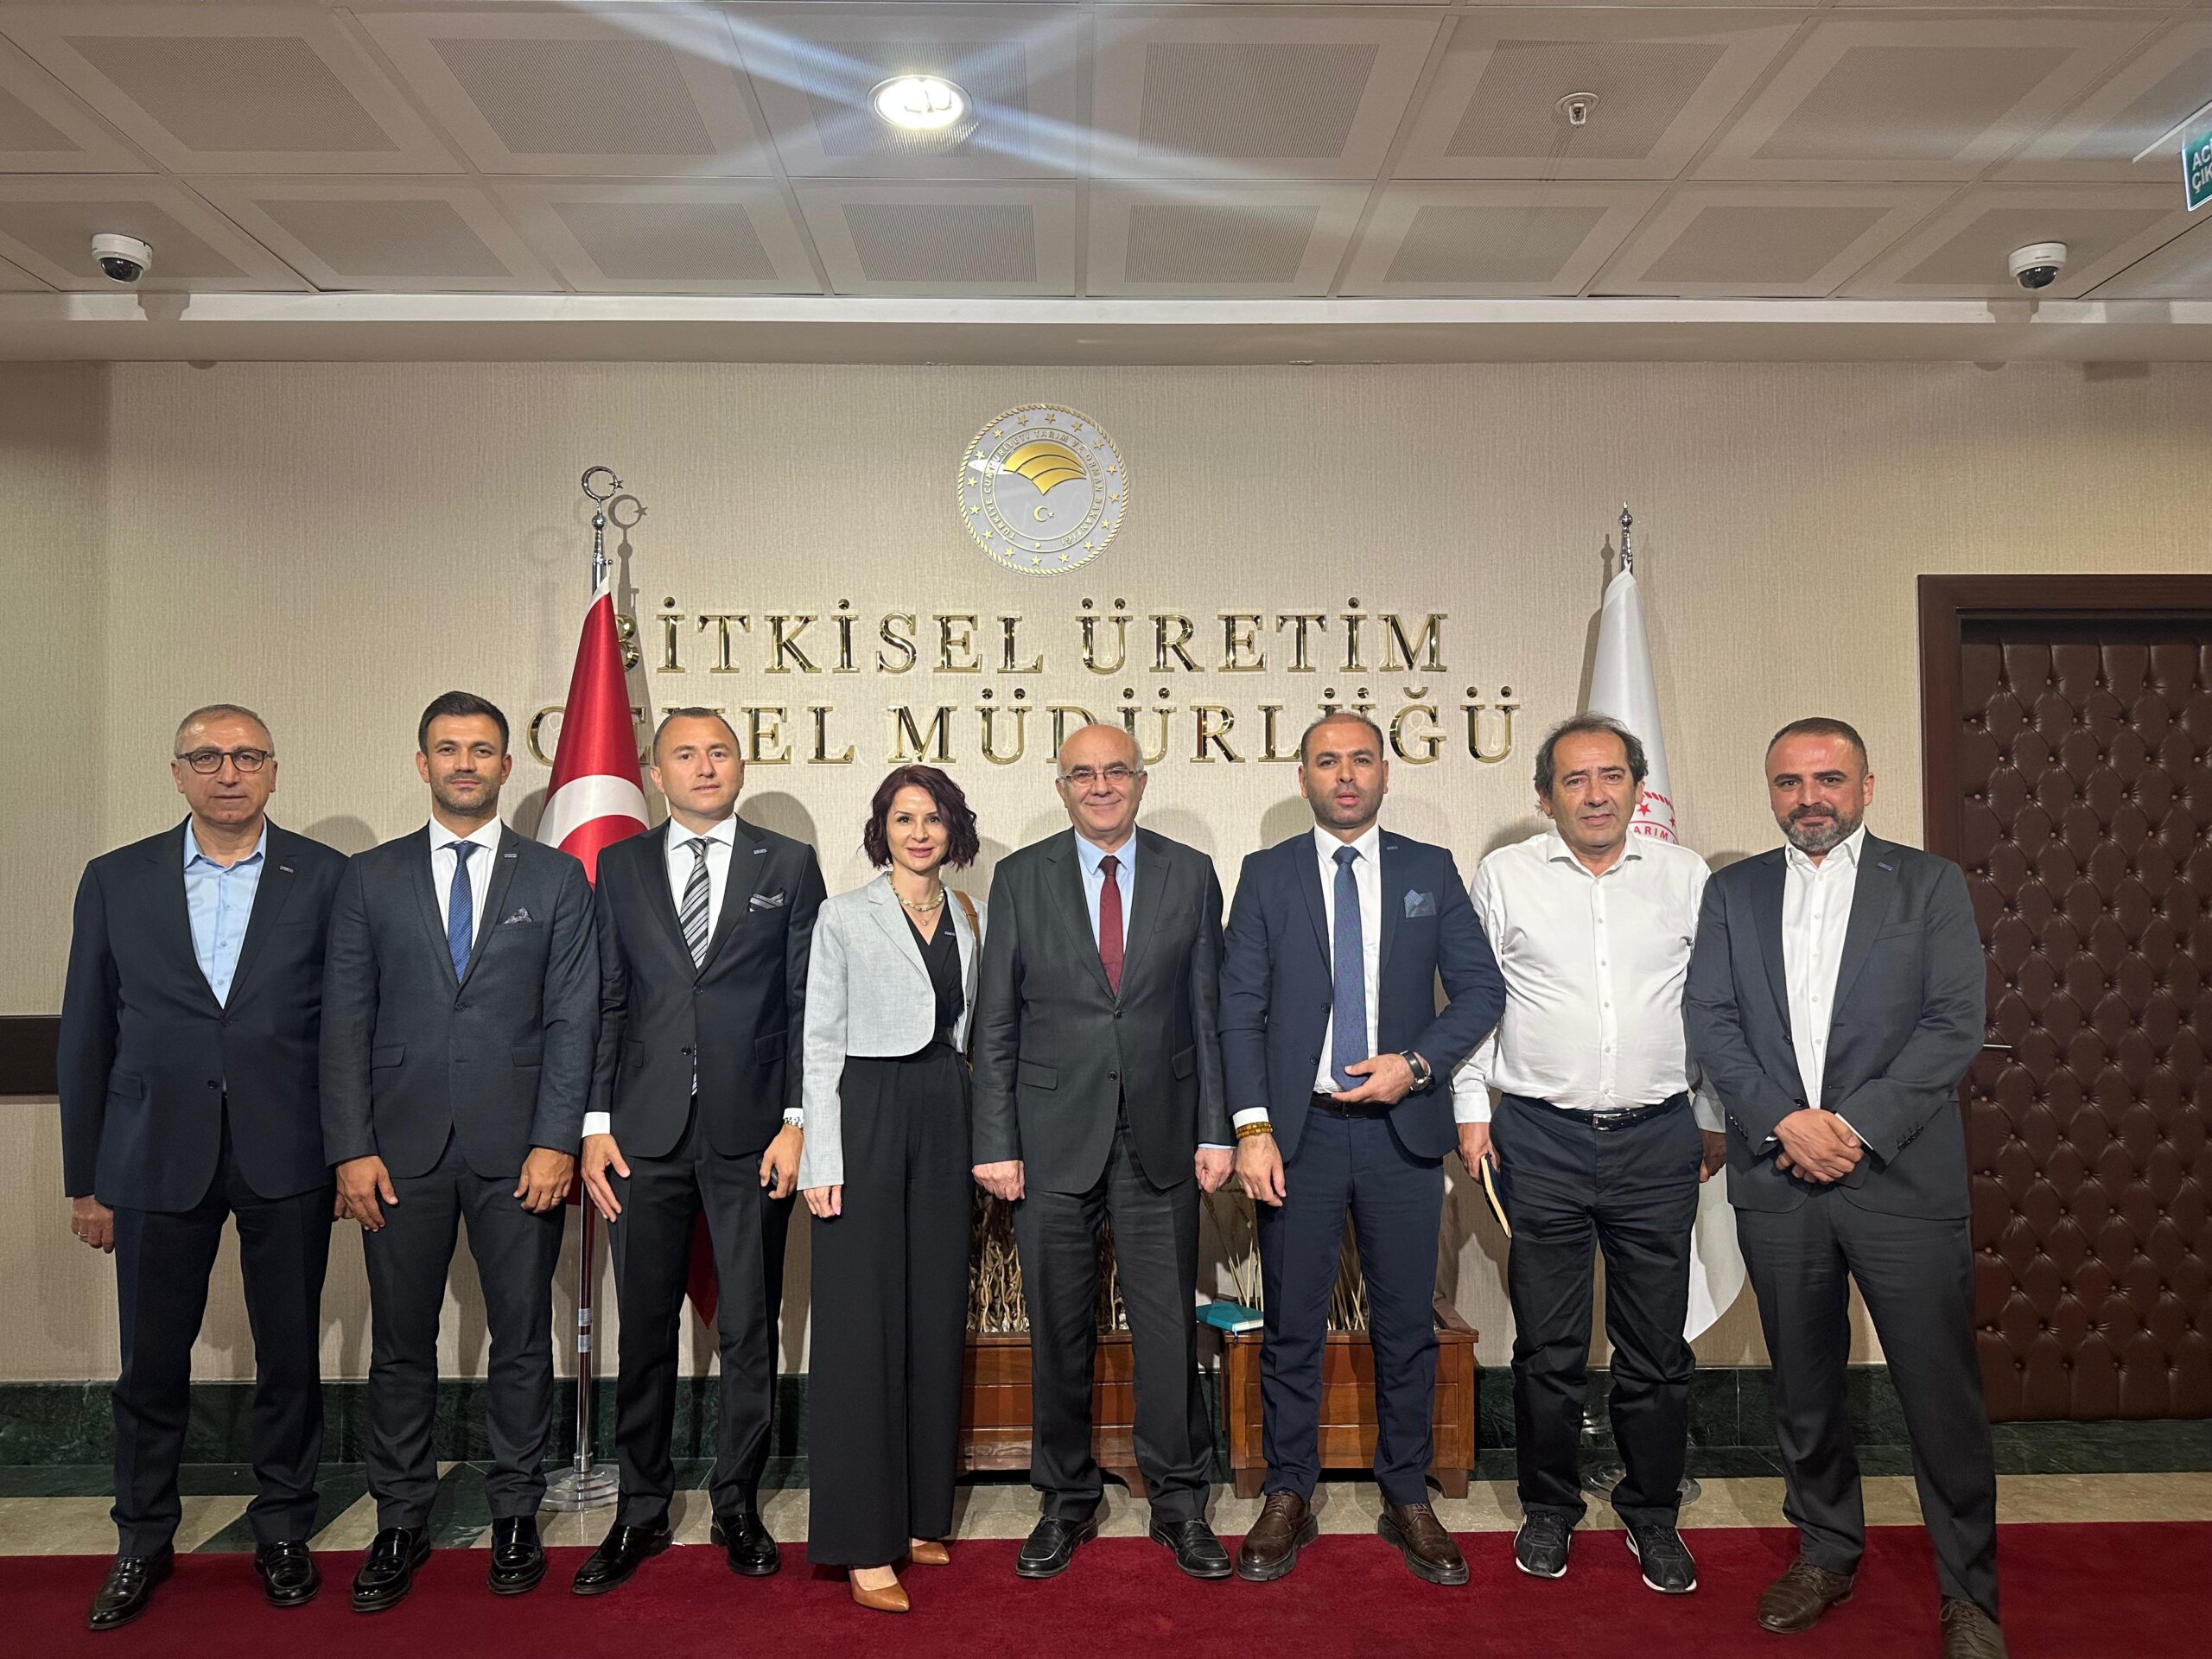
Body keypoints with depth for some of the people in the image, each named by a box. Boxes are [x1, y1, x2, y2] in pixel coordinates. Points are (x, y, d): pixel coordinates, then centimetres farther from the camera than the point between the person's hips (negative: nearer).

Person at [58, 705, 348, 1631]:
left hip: (286, 1158, -1)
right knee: (152, 1362, 13)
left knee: (290, 1355, 10)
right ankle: (143, 1539, 34)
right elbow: (87, 1037, 6)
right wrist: (83, 1179, 6)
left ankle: (283, 1528, 30)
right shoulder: (116, 881, 4)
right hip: (158, 1159, 1)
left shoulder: (325, 879, -1)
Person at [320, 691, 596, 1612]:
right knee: (401, 1344, 10)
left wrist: (555, 1142, -9)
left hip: (518, 1148, -1)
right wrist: (351, 1148, -4)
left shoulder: (557, 878, 4)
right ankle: (401, 1521, 26)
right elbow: (345, 1021, 4)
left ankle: (515, 1515, 23)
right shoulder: (370, 878, 8)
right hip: (402, 1148, 1)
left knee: (522, 1339, 8)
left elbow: (572, 1019, -1)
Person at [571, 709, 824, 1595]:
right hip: (648, 1132, 1)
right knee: (645, 1329, 9)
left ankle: (737, 1505, 24)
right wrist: (596, 1123, 0)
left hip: (751, 1131, -1)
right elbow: (605, 1003, 7)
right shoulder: (619, 867, 9)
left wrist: (797, 1121, -6)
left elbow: (808, 1003, 1)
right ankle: (641, 1512, 25)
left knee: (749, 1329, 7)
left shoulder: (790, 864, 4)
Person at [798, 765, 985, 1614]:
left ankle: (920, 1514, 22)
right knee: (862, 1321, -4)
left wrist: (983, 1140, 7)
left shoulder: (968, 920, 12)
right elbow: (820, 1041, -3)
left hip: (945, 1120, 5)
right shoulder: (844, 916, 0)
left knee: (937, 1316, 9)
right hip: (868, 1116, -4)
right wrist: (821, 1158, -10)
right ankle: (864, 1541, 4)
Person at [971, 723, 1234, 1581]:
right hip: (1053, 1133, 0)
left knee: (1170, 1323, 7)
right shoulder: (1020, 877, 2)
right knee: (1059, 1327, 10)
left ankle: (1178, 1500, 24)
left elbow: (1209, 1012, 4)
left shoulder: (1190, 874, 4)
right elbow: (995, 1021, 1)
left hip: (1162, 1134, 0)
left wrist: (1215, 1130, -1)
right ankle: (1065, 1500, 27)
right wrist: (995, 1142, -4)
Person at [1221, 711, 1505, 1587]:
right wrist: (1252, 1127, -10)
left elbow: (1481, 986, 5)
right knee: (1292, 1326, 7)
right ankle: (1288, 1498, 22)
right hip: (1299, 1129, -1)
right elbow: (1240, 1009, -1)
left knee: (1407, 1324, 9)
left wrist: (1416, 1065, -10)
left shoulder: (1430, 870, 7)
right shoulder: (1266, 875, 4)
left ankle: (1407, 1498, 25)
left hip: (1402, 1127, 1)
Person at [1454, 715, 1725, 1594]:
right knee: (1548, 1347, 9)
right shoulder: (1504, 875, 2)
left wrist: (1716, 1118, 11)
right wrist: (1472, 1109, 1)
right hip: (1541, 1136, -1)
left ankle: (1652, 1514, 28)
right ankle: (1549, 1508, 27)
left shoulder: (1686, 877, 6)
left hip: (1658, 1135, 1)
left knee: (1657, 1348, 9)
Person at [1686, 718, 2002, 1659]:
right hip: (1777, 1176, 2)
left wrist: (1856, 1123, -14)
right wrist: (1784, 1121, -12)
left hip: (1902, 1175, -2)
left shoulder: (1929, 884, 3)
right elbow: (1709, 1021, 1)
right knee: (1803, 1386, 14)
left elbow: (1956, 1025, -5)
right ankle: (1826, 1553, 32)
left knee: (1942, 1392, 3)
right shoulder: (1732, 892, 9)